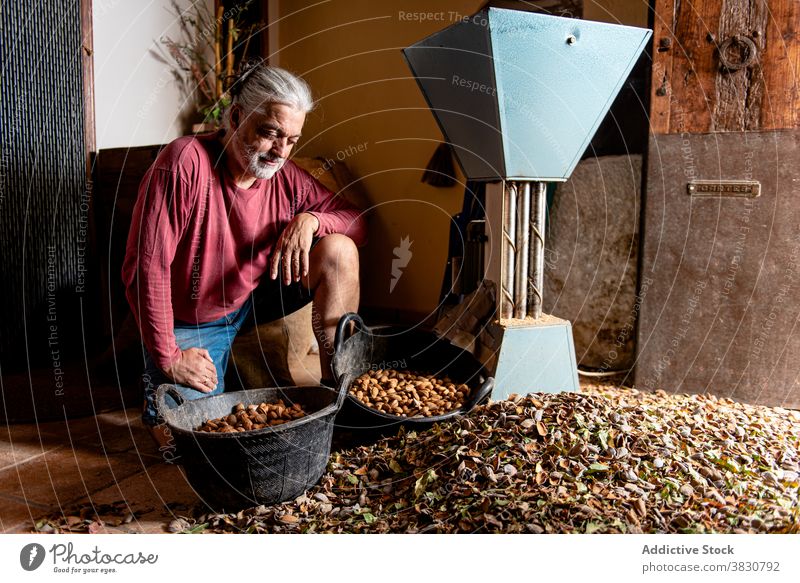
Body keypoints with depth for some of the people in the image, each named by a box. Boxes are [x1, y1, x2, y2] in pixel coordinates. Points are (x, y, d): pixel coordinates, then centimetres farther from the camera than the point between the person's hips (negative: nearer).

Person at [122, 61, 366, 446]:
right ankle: (158, 381, 19)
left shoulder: (285, 176, -9)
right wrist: (168, 357, -22)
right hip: (188, 322, -4)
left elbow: (356, 222, -1)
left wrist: (310, 220, -23)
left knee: (339, 251, -15)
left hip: (254, 301, 5)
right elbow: (146, 267, -25)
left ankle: (337, 388, -7)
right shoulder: (186, 161, -25)